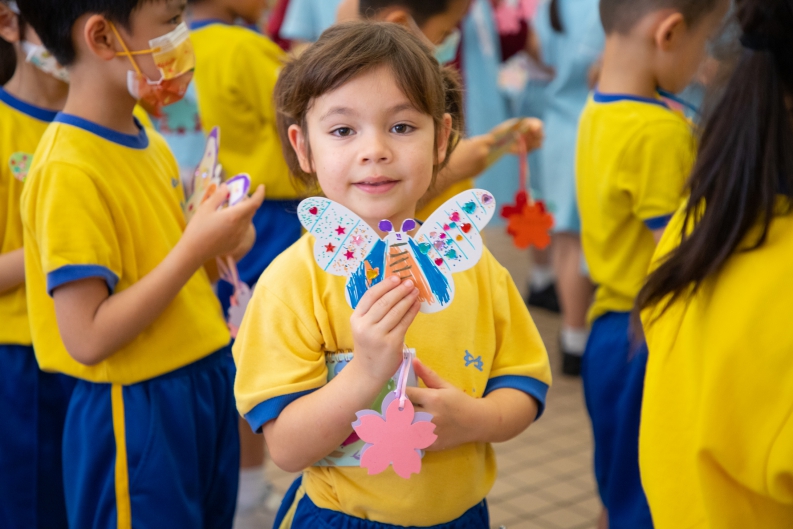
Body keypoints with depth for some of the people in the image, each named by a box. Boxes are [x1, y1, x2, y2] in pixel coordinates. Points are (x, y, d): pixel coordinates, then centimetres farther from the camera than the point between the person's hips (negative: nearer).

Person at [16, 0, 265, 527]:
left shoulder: (150, 144, 6)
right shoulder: (69, 170, -20)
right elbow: (87, 338, -23)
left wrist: (216, 244, -3)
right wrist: (195, 247, -22)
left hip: (205, 386, 8)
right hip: (137, 418, -8)